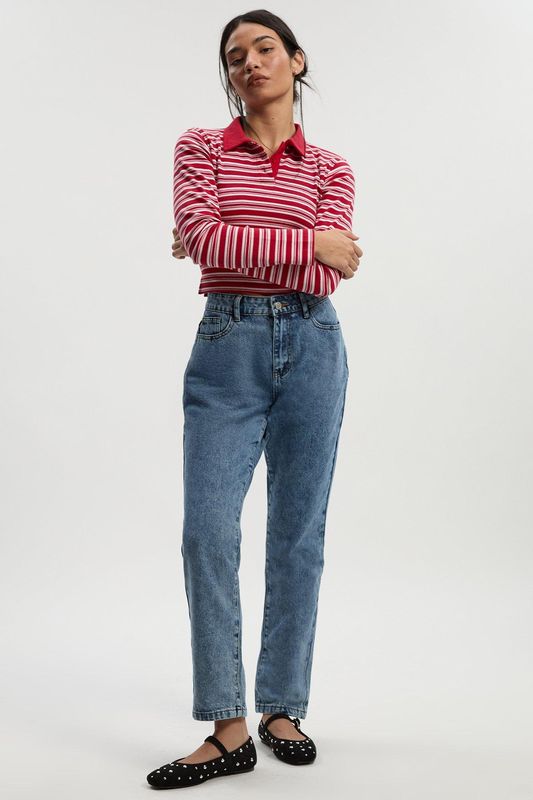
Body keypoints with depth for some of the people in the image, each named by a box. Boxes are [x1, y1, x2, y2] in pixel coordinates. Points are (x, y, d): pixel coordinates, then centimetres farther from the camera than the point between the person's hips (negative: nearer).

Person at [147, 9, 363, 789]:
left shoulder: (331, 169, 9)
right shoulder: (200, 147, 7)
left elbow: (326, 276, -6)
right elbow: (201, 237, -11)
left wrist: (231, 243, -7)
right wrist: (311, 243, -10)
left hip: (311, 345, 1)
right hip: (228, 346, -1)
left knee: (299, 532, 5)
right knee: (209, 529, -9)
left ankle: (283, 708, 18)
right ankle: (227, 729, 0)